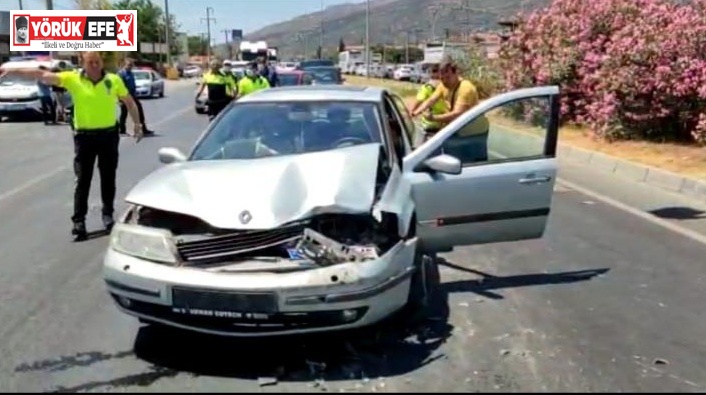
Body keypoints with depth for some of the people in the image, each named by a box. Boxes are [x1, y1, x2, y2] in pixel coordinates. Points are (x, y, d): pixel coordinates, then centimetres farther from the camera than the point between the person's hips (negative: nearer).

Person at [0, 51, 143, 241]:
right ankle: (78, 221, 6)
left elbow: (129, 102, 10)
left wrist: (137, 124, 8)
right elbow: (43, 75, -12)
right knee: (83, 180, 2)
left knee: (108, 178, 11)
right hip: (84, 137, -1)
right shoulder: (72, 79, -6)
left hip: (108, 135, 1)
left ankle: (108, 215, 27)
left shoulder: (114, 80, -3)